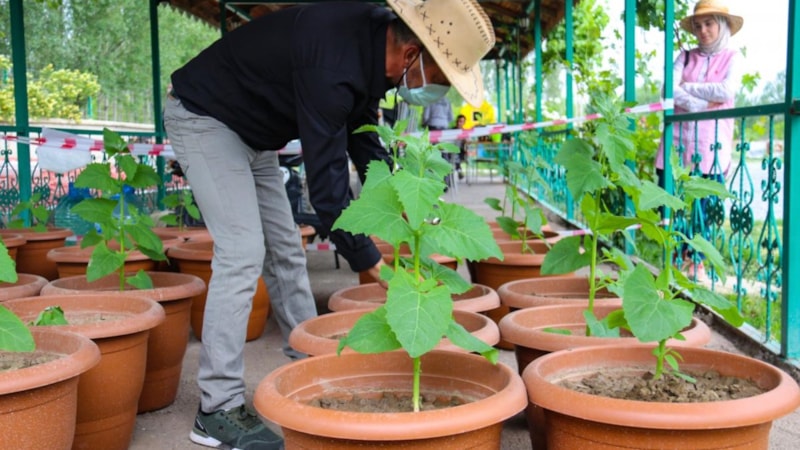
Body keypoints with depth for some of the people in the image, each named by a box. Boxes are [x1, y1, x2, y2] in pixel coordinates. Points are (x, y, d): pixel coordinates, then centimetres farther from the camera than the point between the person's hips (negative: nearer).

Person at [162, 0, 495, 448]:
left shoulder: (374, 40, -7)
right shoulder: (333, 63, -36)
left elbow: (363, 136, 3)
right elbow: (327, 179, -33)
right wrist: (374, 264, -25)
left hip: (251, 130, 9)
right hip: (204, 117, -9)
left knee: (286, 250, 10)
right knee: (243, 252, -16)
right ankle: (217, 410, -7)